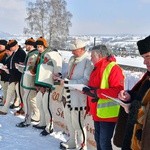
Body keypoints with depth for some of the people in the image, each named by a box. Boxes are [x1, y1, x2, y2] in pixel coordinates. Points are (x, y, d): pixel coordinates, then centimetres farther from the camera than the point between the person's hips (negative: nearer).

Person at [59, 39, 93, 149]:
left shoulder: (88, 61, -17)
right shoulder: (72, 59, 10)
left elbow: (85, 81, -24)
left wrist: (67, 82, -21)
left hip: (79, 97, -9)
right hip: (69, 95, 9)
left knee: (77, 122, 1)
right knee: (68, 119, 20)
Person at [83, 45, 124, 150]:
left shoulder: (113, 68, -15)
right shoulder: (97, 69, 14)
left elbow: (117, 90, -25)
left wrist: (97, 93, -28)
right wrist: (88, 90, 6)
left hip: (108, 114, -9)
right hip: (97, 113, 9)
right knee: (98, 139, 18)